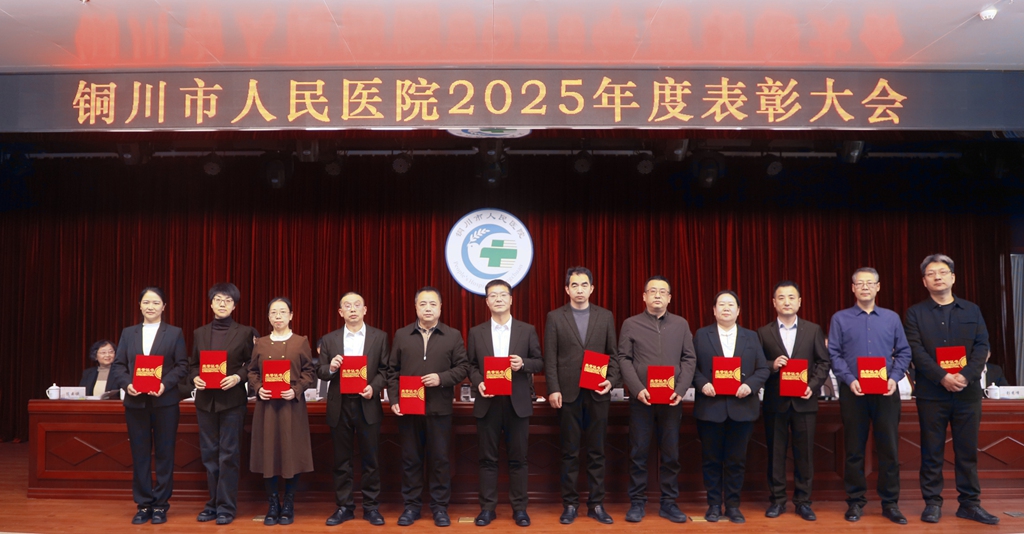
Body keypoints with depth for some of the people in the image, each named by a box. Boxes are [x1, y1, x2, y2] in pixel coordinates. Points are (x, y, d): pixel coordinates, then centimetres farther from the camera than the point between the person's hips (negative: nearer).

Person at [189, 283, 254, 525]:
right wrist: (195, 378, -9)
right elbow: (193, 364, 11)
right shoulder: (199, 333, 9)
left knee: (228, 454, 0)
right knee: (209, 453, 9)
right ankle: (213, 503, 20)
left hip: (232, 400, -3)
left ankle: (226, 507, 8)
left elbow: (251, 364, 1)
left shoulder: (244, 332, 1)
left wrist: (238, 377, -16)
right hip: (205, 400, 4)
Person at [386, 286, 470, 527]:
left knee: (439, 458, 4)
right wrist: (394, 399, -3)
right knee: (410, 458, 8)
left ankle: (440, 506, 15)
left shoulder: (453, 335, 4)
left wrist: (442, 378, -15)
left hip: (439, 408, -1)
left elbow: (462, 367, 1)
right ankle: (411, 505, 19)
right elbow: (393, 370, 7)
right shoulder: (401, 335, 8)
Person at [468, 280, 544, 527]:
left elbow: (539, 363, 4)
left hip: (517, 402, 0)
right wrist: (478, 382, -11)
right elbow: (471, 365, 7)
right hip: (487, 402, 1)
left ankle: (519, 507, 16)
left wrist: (523, 364, -15)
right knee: (487, 458, 6)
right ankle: (487, 507, 16)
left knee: (518, 457, 6)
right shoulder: (476, 332, 6)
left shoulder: (527, 330, 4)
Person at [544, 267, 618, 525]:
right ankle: (570, 504, 15)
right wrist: (553, 390, -8)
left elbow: (613, 354, 8)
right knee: (570, 452, 5)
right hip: (568, 394, -1)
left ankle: (596, 504, 16)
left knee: (596, 451, 7)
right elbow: (550, 358, 0)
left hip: (598, 393, 1)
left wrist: (612, 380, -8)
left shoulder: (605, 316, 7)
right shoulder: (555, 317, 3)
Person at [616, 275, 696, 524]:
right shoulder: (631, 324, 4)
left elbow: (689, 359, 5)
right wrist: (638, 389, -13)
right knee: (638, 452, 3)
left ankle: (668, 503, 17)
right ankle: (637, 502, 12)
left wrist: (680, 390, -7)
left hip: (672, 399, 2)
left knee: (671, 453, 7)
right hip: (641, 398, -2)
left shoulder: (681, 324, 9)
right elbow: (623, 359, -1)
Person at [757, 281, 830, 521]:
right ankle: (777, 500, 15)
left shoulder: (813, 330, 6)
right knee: (775, 452, 6)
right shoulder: (763, 333, 4)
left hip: (804, 401, 0)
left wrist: (813, 386, -10)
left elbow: (824, 362, 3)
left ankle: (803, 501, 16)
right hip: (775, 401, 0)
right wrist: (771, 365, -18)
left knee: (804, 453, 5)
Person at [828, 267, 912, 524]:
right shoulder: (840, 319, 4)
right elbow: (834, 355, 0)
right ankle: (855, 502, 13)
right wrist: (849, 380, -14)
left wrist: (894, 378, -8)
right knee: (854, 449, 5)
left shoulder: (892, 318, 9)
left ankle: (890, 504, 13)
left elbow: (903, 352, 8)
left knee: (889, 448, 3)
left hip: (886, 392, 1)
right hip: (853, 391, -1)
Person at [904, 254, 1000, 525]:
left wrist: (966, 376, -15)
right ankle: (932, 502, 11)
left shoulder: (972, 310, 10)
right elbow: (916, 351, -7)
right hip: (931, 392, -2)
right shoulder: (915, 313, 3)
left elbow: (982, 346, 1)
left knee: (967, 450, 7)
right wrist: (943, 377, -19)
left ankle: (970, 503, 16)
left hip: (968, 391, 2)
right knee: (932, 451, 3)